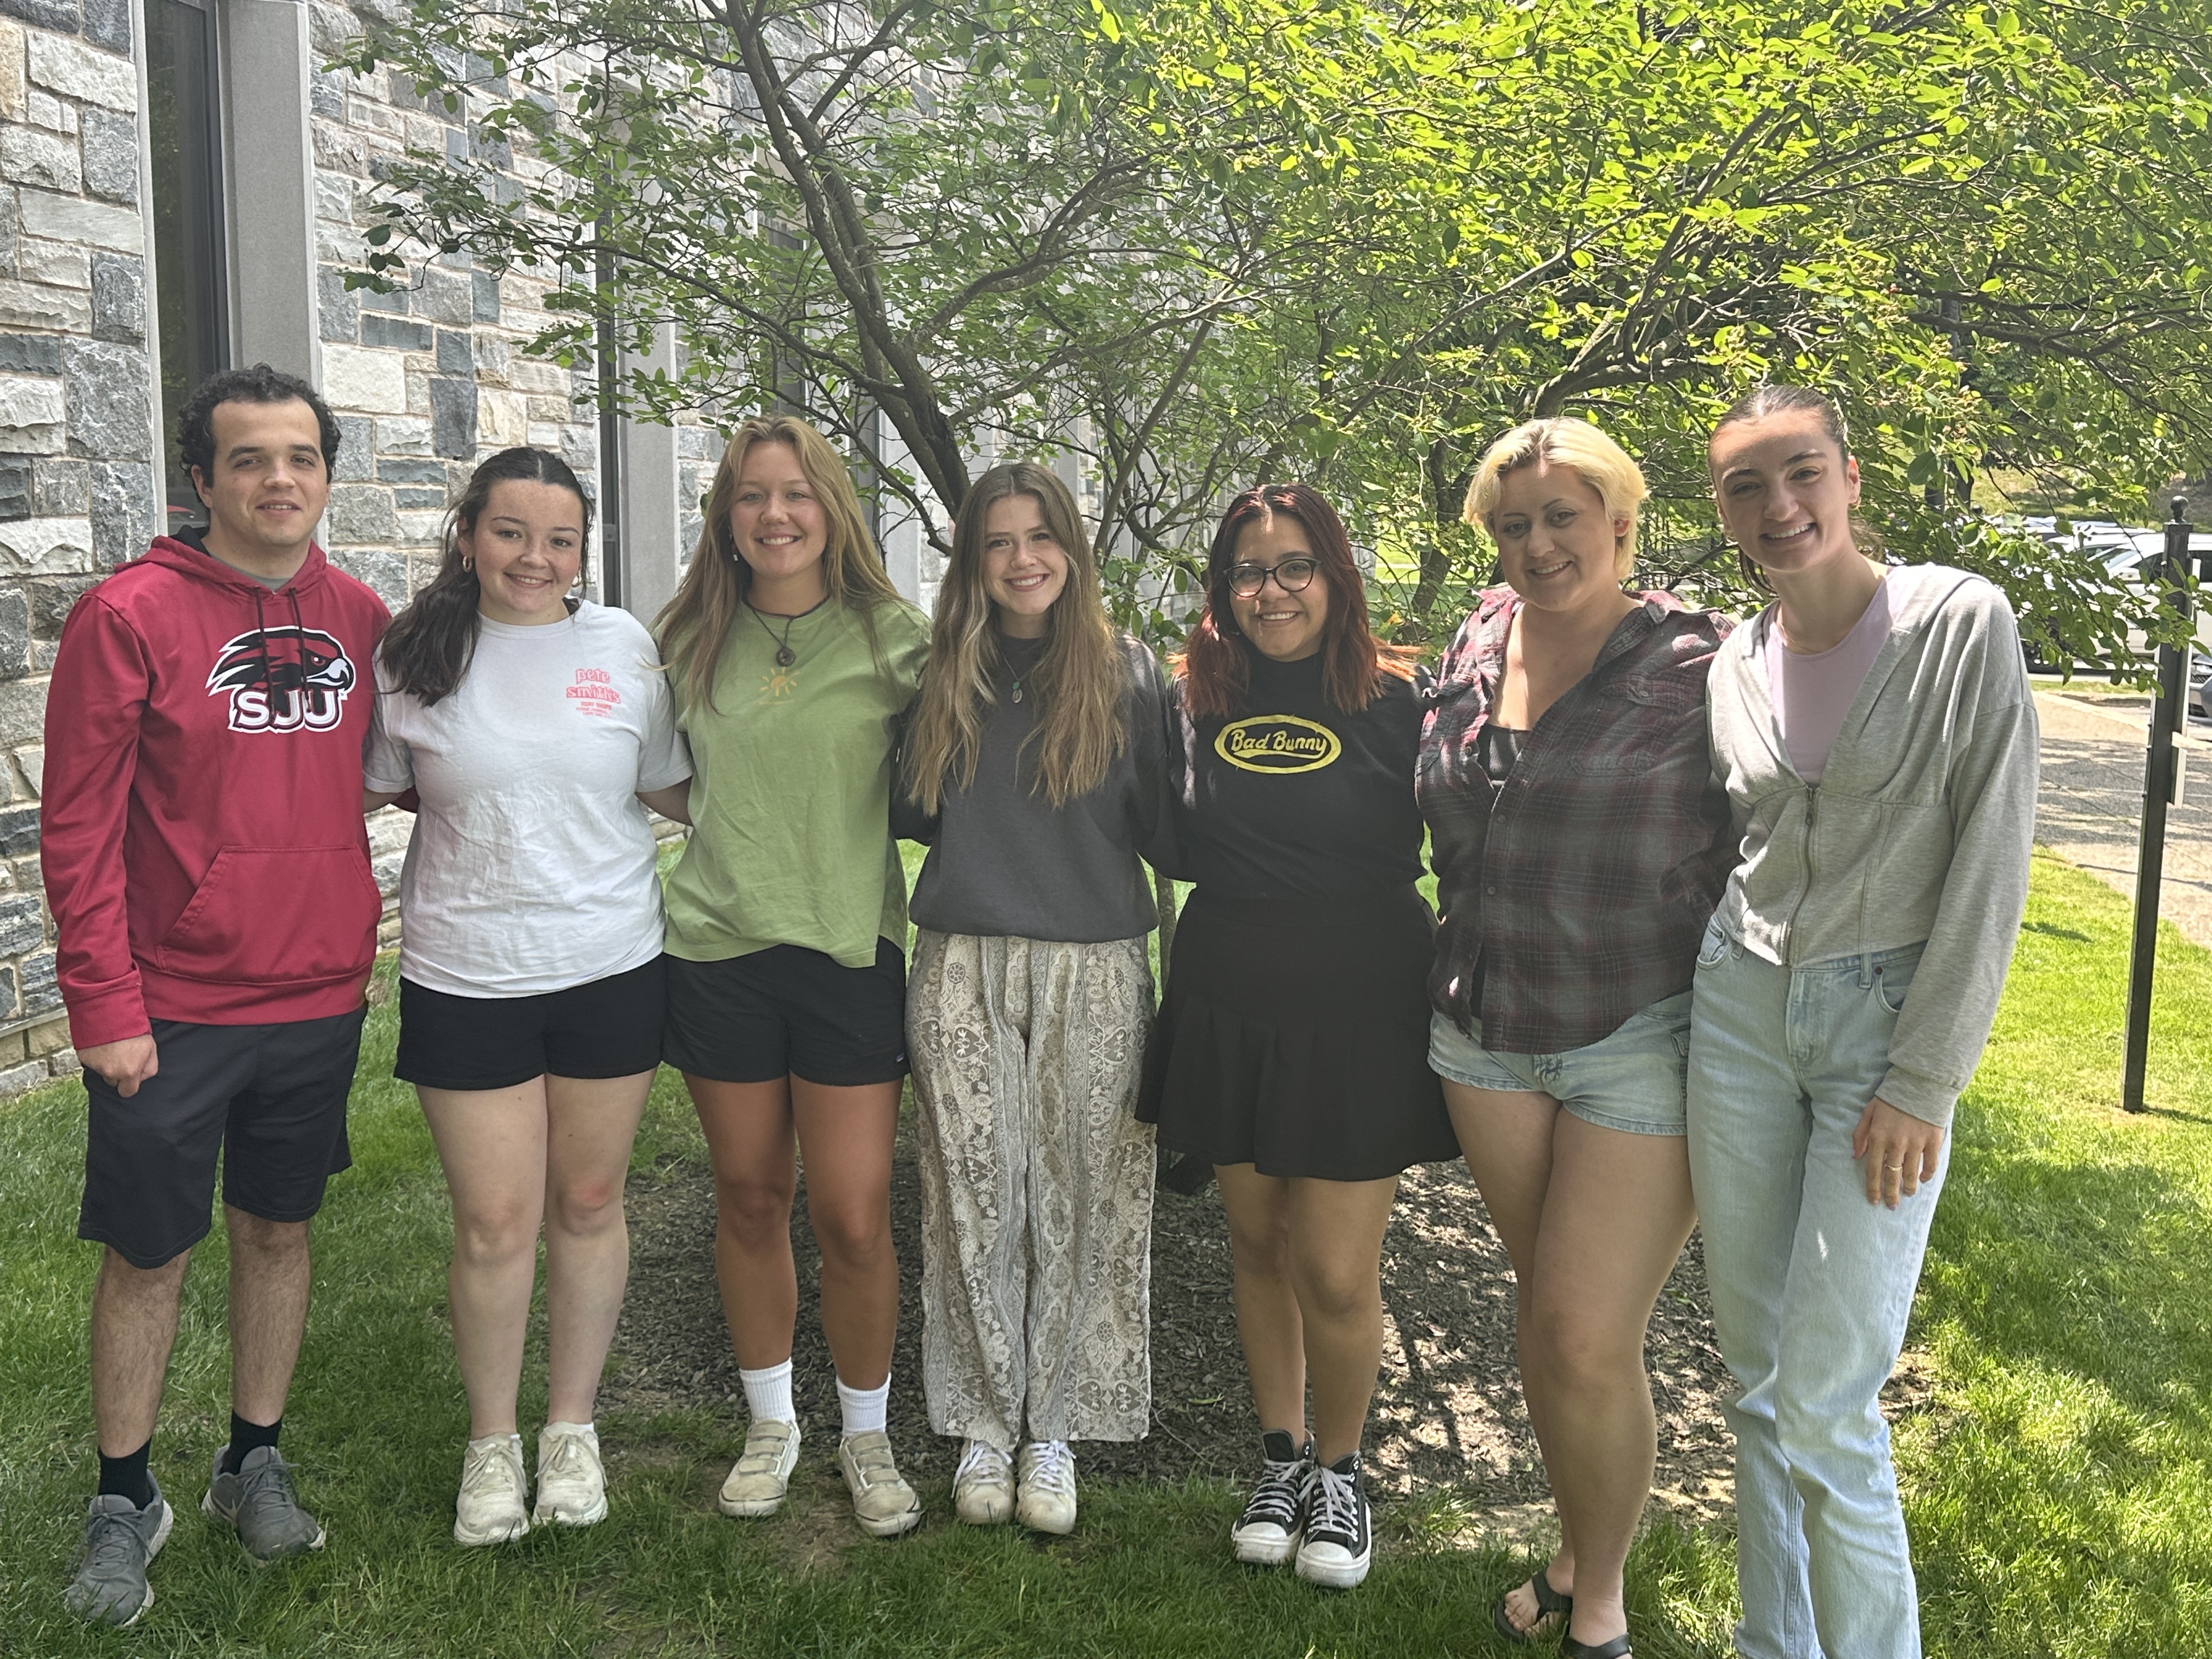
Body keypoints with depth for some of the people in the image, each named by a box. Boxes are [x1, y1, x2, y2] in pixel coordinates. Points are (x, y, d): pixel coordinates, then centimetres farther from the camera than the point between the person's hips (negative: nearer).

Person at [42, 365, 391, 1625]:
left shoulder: (362, 617, 3)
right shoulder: (131, 616, -10)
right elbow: (80, 828, -10)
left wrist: (362, 942, 6)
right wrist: (104, 1005, -12)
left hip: (321, 997, 4)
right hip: (173, 1011, -4)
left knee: (281, 1229, 15)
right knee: (149, 1254, 8)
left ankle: (257, 1462, 32)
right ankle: (126, 1499, 26)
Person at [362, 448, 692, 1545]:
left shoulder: (623, 646, 2)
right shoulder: (415, 657, -1)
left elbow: (671, 790, 11)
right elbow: (364, 793, 9)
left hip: (610, 970, 1)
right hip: (465, 980, -1)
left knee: (588, 1206, 12)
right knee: (494, 1224, 3)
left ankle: (572, 1426, 31)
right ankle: (490, 1442, 26)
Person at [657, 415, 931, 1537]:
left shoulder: (891, 636, -3)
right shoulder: (692, 641, 5)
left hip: (851, 949, -2)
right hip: (717, 949, 3)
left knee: (853, 1219, -1)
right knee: (748, 1202, 13)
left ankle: (866, 1434, 24)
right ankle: (771, 1423, 33)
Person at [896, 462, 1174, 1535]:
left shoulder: (1126, 674, 2)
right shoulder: (944, 676, 8)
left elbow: (1162, 830, 1)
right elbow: (913, 815, 13)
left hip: (1093, 969, -1)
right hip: (961, 965, 1)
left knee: (1078, 1204, 5)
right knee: (975, 1203, 5)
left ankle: (1054, 1430, 21)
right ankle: (985, 1425, 22)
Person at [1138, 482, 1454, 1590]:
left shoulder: (1395, 699, -6)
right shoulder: (1195, 699, 3)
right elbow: (1172, 847, 15)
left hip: (1360, 1016, -3)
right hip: (1228, 1010, 3)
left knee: (1335, 1274, -1)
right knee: (1257, 1245, 15)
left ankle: (1339, 1472, 25)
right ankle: (1280, 1454, 36)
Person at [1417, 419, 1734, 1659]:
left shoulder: (1697, 663, -10)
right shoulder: (1477, 649, 5)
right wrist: (1462, 976, 17)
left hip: (1642, 1043, -5)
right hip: (1487, 1035, 5)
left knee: (1589, 1343, -4)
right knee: (1541, 1313, 16)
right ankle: (1578, 1553, 36)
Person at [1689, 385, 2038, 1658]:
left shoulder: (1961, 623, -8)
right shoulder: (1736, 667, 6)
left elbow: (1990, 862, -10)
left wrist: (1922, 1081, -12)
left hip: (1889, 1024, -4)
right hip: (1742, 1013, 5)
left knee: (1824, 1402, -7)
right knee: (1758, 1375, 11)